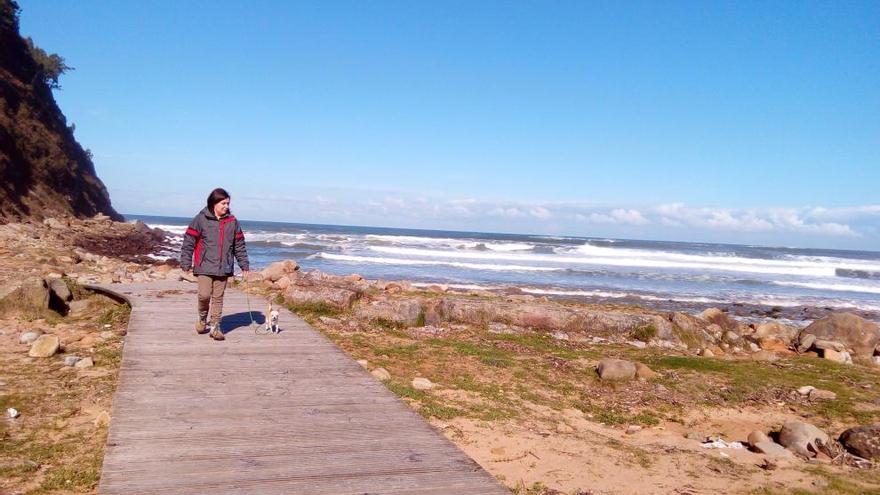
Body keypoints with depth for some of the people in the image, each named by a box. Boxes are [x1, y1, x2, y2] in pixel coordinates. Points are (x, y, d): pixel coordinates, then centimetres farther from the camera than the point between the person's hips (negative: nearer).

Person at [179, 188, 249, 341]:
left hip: (224, 267, 3)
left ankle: (214, 327, 14)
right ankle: (202, 318, 19)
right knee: (204, 295, -9)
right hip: (204, 266, -3)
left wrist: (244, 265, 11)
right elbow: (189, 242, -2)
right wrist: (186, 262, -6)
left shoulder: (232, 222, 7)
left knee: (218, 297, 5)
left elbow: (239, 245, 13)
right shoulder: (201, 219, -3)